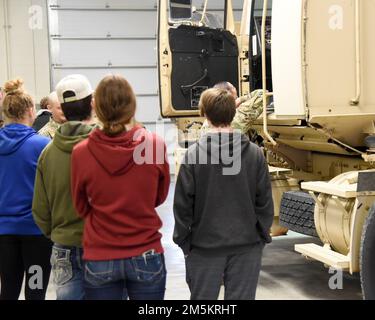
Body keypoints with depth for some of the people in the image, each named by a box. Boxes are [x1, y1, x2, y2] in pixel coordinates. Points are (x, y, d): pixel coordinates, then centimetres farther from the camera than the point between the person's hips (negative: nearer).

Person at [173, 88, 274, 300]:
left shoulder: (194, 154, -11)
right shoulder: (255, 153, -6)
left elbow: (183, 203, -8)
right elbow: (265, 201, -2)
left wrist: (182, 240, 4)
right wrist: (263, 236, 10)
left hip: (205, 245, -1)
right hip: (247, 245, 1)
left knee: (203, 297, 13)